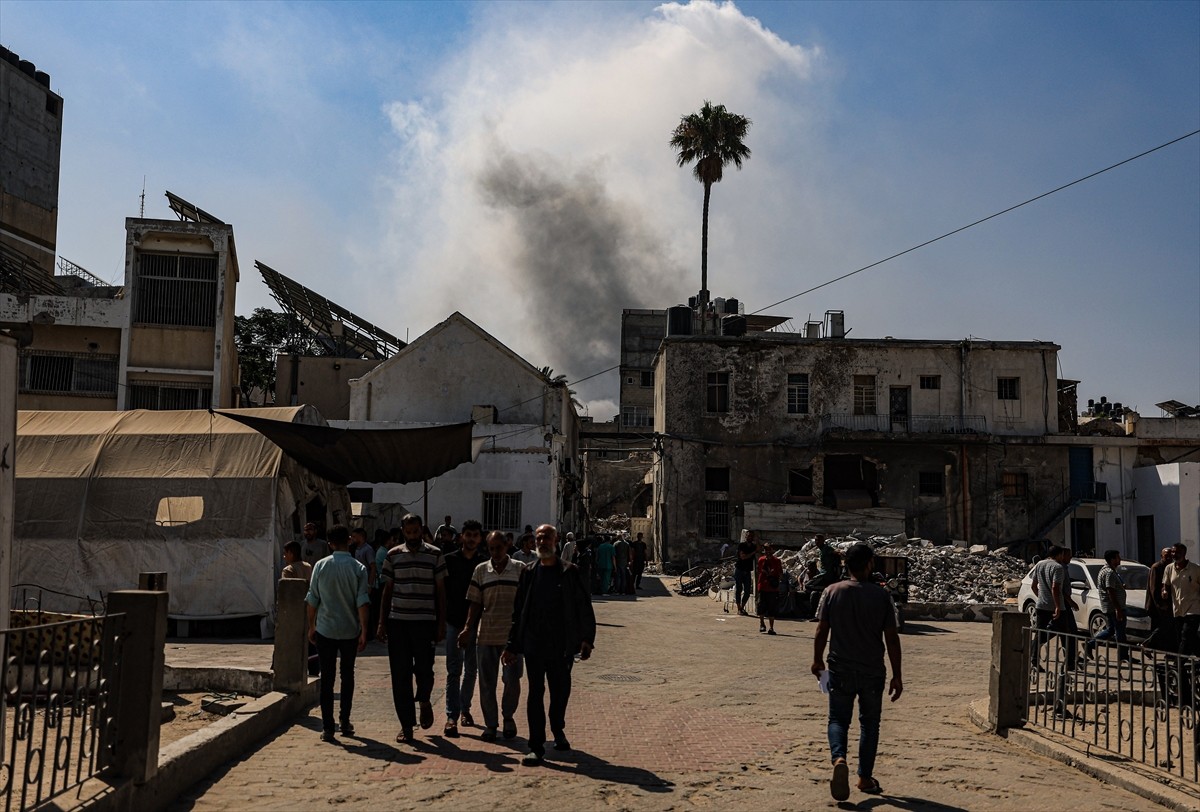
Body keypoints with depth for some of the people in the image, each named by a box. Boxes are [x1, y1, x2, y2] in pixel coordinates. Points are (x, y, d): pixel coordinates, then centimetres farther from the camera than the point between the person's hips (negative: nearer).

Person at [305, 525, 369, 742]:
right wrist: (364, 631, -8)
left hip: (325, 629, 0)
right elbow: (362, 602, -11)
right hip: (350, 630, 0)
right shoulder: (358, 568, -6)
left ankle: (327, 727, 1)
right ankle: (345, 722, 19)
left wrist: (311, 627, 11)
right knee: (347, 675, 16)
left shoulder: (321, 566, -3)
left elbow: (312, 600, 0)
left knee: (327, 678, 4)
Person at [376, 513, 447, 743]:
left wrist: (442, 623, 0)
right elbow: (387, 589, 11)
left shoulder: (434, 554, 2)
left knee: (424, 669, -4)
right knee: (400, 674, 3)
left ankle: (424, 701, 29)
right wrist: (382, 622, 6)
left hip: (425, 621, -2)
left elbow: (441, 590, 4)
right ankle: (406, 724, 12)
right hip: (397, 621, 2)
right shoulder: (393, 555, 7)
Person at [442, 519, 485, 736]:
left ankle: (465, 708, 28)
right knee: (454, 670, -4)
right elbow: (442, 590, 0)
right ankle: (452, 716, -5)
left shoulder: (484, 563, 2)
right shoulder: (450, 560, -1)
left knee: (471, 669, 12)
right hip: (454, 621, -2)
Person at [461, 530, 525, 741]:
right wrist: (468, 628, -2)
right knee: (487, 683, 6)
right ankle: (490, 724, 20)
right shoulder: (481, 571, 5)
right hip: (486, 634, 2)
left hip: (513, 635, -1)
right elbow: (475, 604, 6)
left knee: (512, 680, 1)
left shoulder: (520, 570, 1)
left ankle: (508, 716, 26)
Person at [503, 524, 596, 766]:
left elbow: (584, 607, 1)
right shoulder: (529, 573, 5)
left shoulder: (569, 572, 0)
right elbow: (518, 610, 8)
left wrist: (586, 640, -4)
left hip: (562, 646, -1)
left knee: (561, 692, 12)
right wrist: (512, 645, 7)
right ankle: (536, 747, 4)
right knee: (535, 693, -1)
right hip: (533, 644, 1)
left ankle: (558, 730, 37)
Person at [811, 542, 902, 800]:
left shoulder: (832, 592, -5)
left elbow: (821, 631, -2)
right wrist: (896, 676, 1)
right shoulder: (881, 595, -7)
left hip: (840, 670, 0)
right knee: (869, 723, 15)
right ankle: (865, 778, 22)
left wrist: (817, 661, 13)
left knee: (838, 719, 10)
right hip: (873, 672, 0)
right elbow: (892, 638, -6)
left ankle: (839, 758, -17)